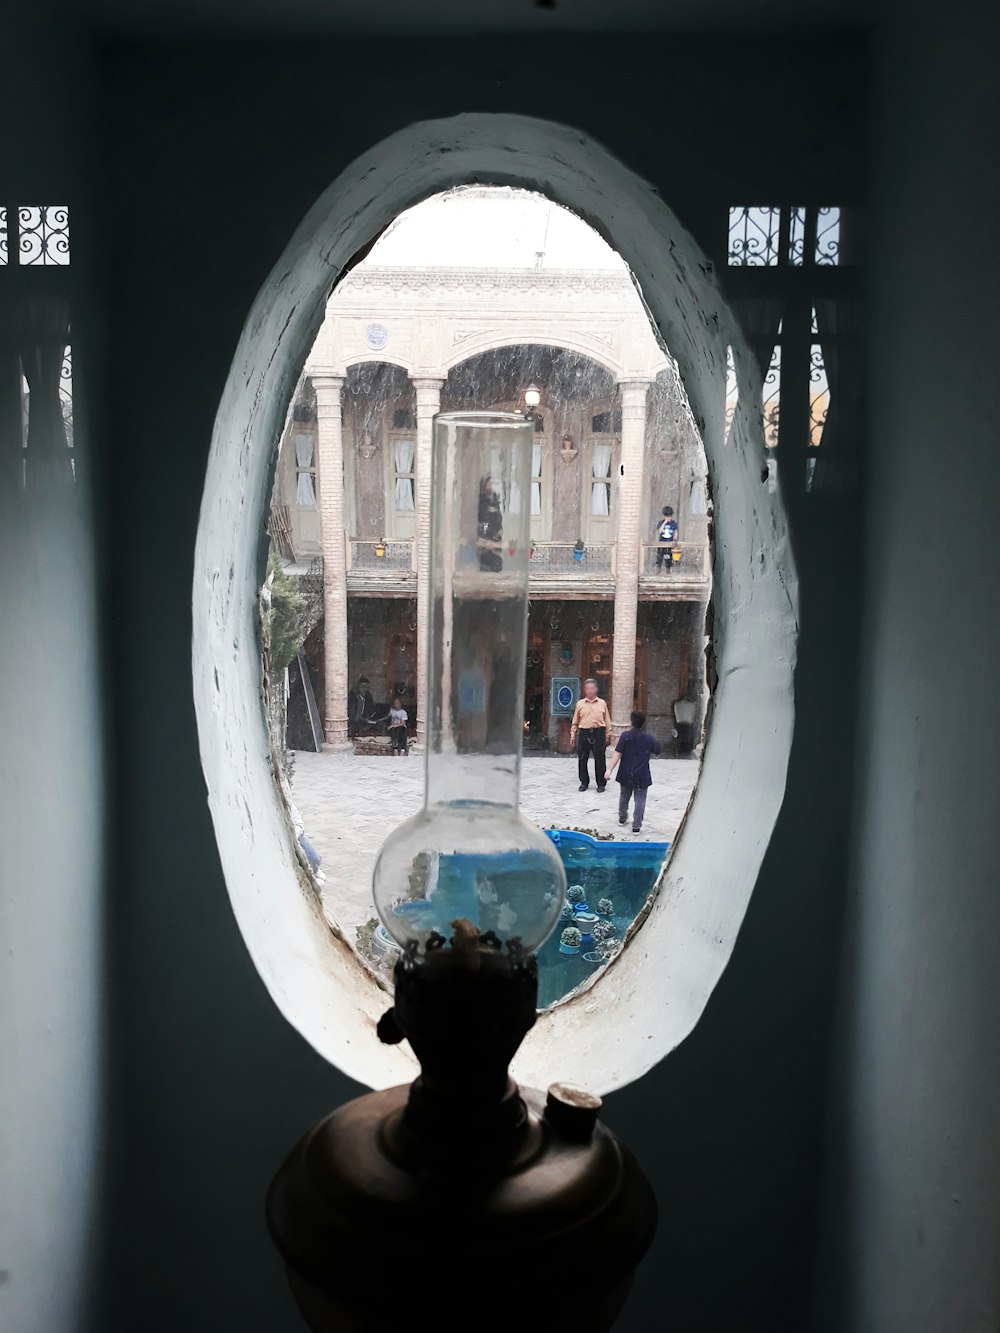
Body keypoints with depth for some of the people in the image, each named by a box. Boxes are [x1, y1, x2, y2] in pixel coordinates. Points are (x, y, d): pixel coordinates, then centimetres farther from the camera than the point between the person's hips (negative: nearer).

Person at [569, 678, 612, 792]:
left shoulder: (602, 703, 6)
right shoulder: (580, 703, 7)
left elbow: (607, 720, 8)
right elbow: (575, 721, 10)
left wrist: (607, 735, 4)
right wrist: (573, 734, 5)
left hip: (598, 733, -1)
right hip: (584, 733, 1)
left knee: (599, 759, 2)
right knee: (582, 759, 4)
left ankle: (601, 783, 13)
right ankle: (584, 782, 18)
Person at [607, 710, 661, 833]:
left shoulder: (625, 736, -10)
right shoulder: (648, 738, -6)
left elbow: (618, 754, -15)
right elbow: (657, 751, 10)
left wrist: (610, 769, -14)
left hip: (626, 774, 1)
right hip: (642, 775, -1)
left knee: (624, 796, 22)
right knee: (640, 800, 4)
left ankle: (622, 818, 39)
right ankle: (636, 825, -1)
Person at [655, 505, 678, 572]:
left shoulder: (674, 523, 2)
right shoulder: (661, 522, -1)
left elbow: (675, 532, 5)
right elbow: (659, 531, -15)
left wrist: (675, 540, -12)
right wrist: (665, 522, -17)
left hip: (670, 545, 1)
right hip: (661, 544, -1)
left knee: (669, 562, 7)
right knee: (659, 561, -8)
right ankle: (657, 574, -2)